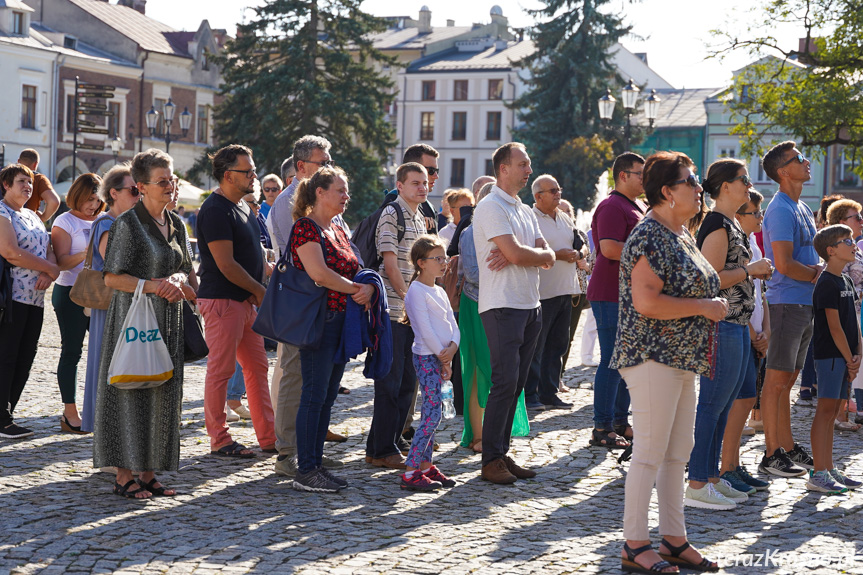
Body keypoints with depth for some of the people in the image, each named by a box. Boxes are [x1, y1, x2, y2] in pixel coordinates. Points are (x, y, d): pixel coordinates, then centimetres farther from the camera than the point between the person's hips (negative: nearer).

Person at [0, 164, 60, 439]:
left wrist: (48, 274, -6)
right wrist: (51, 269, -11)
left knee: (25, 358, 8)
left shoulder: (32, 216, 21)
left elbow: (49, 250, 16)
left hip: (35, 298, 8)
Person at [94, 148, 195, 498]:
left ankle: (148, 473, 13)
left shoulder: (176, 224, 12)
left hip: (168, 320, 7)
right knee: (132, 393, -4)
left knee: (164, 394, 6)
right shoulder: (129, 223, -9)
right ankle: (124, 476, 2)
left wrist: (176, 280, -5)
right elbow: (112, 277, -11)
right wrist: (152, 285, -20)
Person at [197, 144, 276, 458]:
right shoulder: (216, 210, -15)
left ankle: (268, 436, 17)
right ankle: (219, 440, 6)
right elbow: (226, 265, -19)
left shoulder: (242, 206, 15)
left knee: (257, 367, 11)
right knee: (221, 370, -2)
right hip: (222, 300, -10)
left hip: (246, 300, 10)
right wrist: (261, 291, -9)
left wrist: (258, 291, 8)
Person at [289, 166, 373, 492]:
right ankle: (305, 472, -2)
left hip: (341, 320, 9)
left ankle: (315, 463, 16)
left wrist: (368, 287, -5)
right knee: (314, 395, -6)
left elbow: (354, 271, 18)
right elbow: (319, 273, -20)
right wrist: (355, 289, -9)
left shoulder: (338, 230, 19)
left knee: (328, 396, 10)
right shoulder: (305, 227, -9)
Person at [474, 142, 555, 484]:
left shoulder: (525, 211, 19)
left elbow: (547, 257, 8)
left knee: (516, 384, 8)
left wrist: (517, 255, -10)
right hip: (502, 306, -8)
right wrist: (541, 255, 1)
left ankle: (502, 453, 13)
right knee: (505, 383, -10)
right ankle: (491, 460, -5)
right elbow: (517, 254, -19)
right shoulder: (491, 207, -8)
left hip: (530, 306, 8)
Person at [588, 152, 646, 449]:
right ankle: (602, 428, -3)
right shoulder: (612, 206, -12)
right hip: (610, 294, -10)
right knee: (612, 361, -8)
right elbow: (609, 248, -24)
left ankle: (620, 422, 21)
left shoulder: (639, 207, 19)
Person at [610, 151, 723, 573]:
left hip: (683, 359, 10)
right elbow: (646, 302, -24)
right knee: (651, 451, -5)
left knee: (679, 452, 13)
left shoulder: (682, 233, 15)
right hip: (653, 358, -10)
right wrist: (706, 307, -17)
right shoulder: (649, 236, -15)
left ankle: (674, 541, 21)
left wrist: (712, 308, 9)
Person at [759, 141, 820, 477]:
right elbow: (784, 264, -21)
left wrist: (816, 269, 2)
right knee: (777, 380, -7)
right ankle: (772, 456, -4)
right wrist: (817, 273, -5)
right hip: (787, 302, -9)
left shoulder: (802, 209, 18)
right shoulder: (781, 210, -13)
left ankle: (788, 448, 21)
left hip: (804, 304, 10)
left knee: (787, 381, 14)